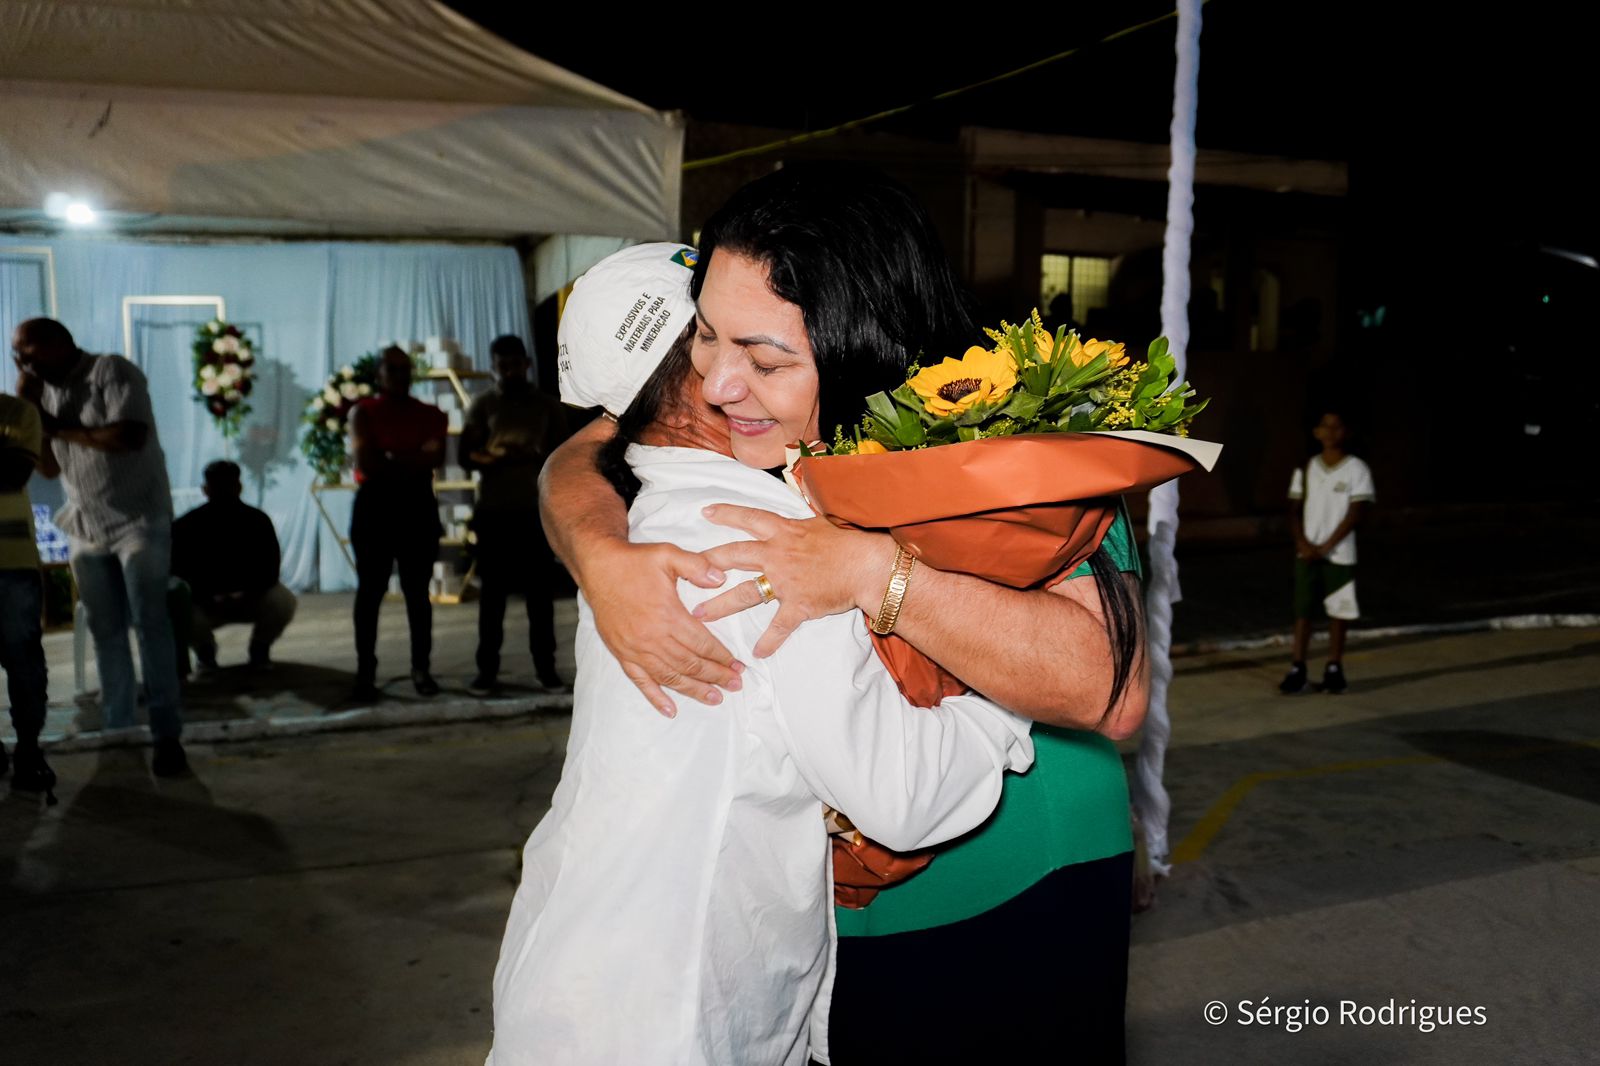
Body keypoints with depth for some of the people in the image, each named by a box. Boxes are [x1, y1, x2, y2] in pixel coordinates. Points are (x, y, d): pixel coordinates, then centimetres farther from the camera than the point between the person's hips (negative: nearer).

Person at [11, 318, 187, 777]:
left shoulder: (112, 371, -7)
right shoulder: (47, 391, 12)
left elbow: (131, 436, -20)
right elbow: (49, 468, 12)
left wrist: (61, 429, -9)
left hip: (139, 521, -6)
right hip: (86, 528, 6)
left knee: (150, 622, -8)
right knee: (105, 629, 4)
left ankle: (167, 734, -8)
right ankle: (117, 729, 9)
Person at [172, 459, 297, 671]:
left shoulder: (257, 520, -11)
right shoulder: (186, 526, -12)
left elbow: (270, 568, -14)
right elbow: (178, 572, -14)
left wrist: (246, 593, -33)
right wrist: (208, 598, -31)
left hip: (250, 597, 0)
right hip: (205, 602, 0)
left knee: (283, 603, -31)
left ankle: (259, 649, 2)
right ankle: (205, 650, 6)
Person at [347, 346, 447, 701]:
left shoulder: (430, 414, 9)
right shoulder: (363, 412, 3)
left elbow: (436, 458, -7)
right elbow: (365, 462, -10)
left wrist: (389, 460, -12)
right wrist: (413, 460, -6)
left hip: (418, 505, 2)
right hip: (375, 505, -2)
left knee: (417, 592, 4)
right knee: (370, 591, 0)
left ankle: (421, 669, 11)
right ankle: (366, 673, 4)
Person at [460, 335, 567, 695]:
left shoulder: (547, 405, 8)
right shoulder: (482, 406, 6)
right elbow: (467, 456, 0)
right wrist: (498, 458, -20)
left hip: (537, 510, 1)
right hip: (494, 511, 0)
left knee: (539, 590, 4)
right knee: (493, 591, 2)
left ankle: (546, 667, 10)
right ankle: (487, 670, 5)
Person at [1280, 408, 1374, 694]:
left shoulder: (1356, 469, -4)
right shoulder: (1306, 469, 6)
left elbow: (1356, 513, -9)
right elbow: (1295, 510, 6)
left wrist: (1325, 546, -13)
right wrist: (1302, 543, -10)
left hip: (1339, 555, -2)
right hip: (1306, 554, 2)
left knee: (1338, 611, 4)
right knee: (1303, 610, 1)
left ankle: (1334, 668, 16)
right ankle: (1297, 670, 5)